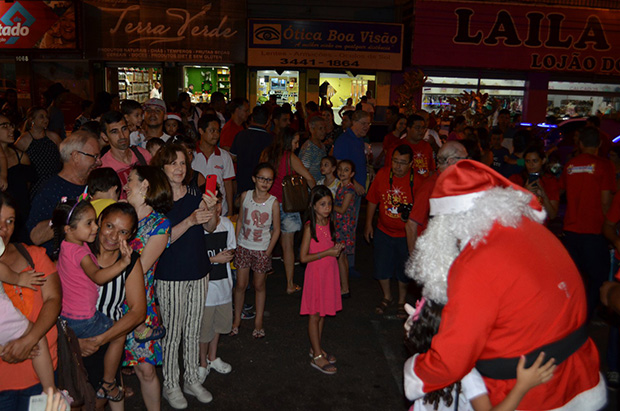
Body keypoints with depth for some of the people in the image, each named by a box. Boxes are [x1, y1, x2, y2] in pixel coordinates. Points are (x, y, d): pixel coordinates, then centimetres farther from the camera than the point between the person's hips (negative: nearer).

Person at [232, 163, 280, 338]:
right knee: (240, 285, 7)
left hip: (262, 250, -2)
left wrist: (268, 251, -7)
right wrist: (235, 243, 4)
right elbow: (240, 221, 6)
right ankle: (237, 320, 24)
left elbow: (276, 229, -4)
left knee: (259, 286, 9)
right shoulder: (245, 195, -4)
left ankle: (258, 322, 24)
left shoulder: (273, 202, -11)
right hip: (243, 247, 2)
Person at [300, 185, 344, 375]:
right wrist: (328, 252, -19)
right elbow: (303, 257, -18)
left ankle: (317, 348, 32)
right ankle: (317, 356, 14)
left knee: (323, 313, 17)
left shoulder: (329, 222, 5)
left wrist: (337, 248, -3)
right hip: (316, 273, -7)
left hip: (329, 272, 7)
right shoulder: (310, 227, -16)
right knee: (315, 315, 4)